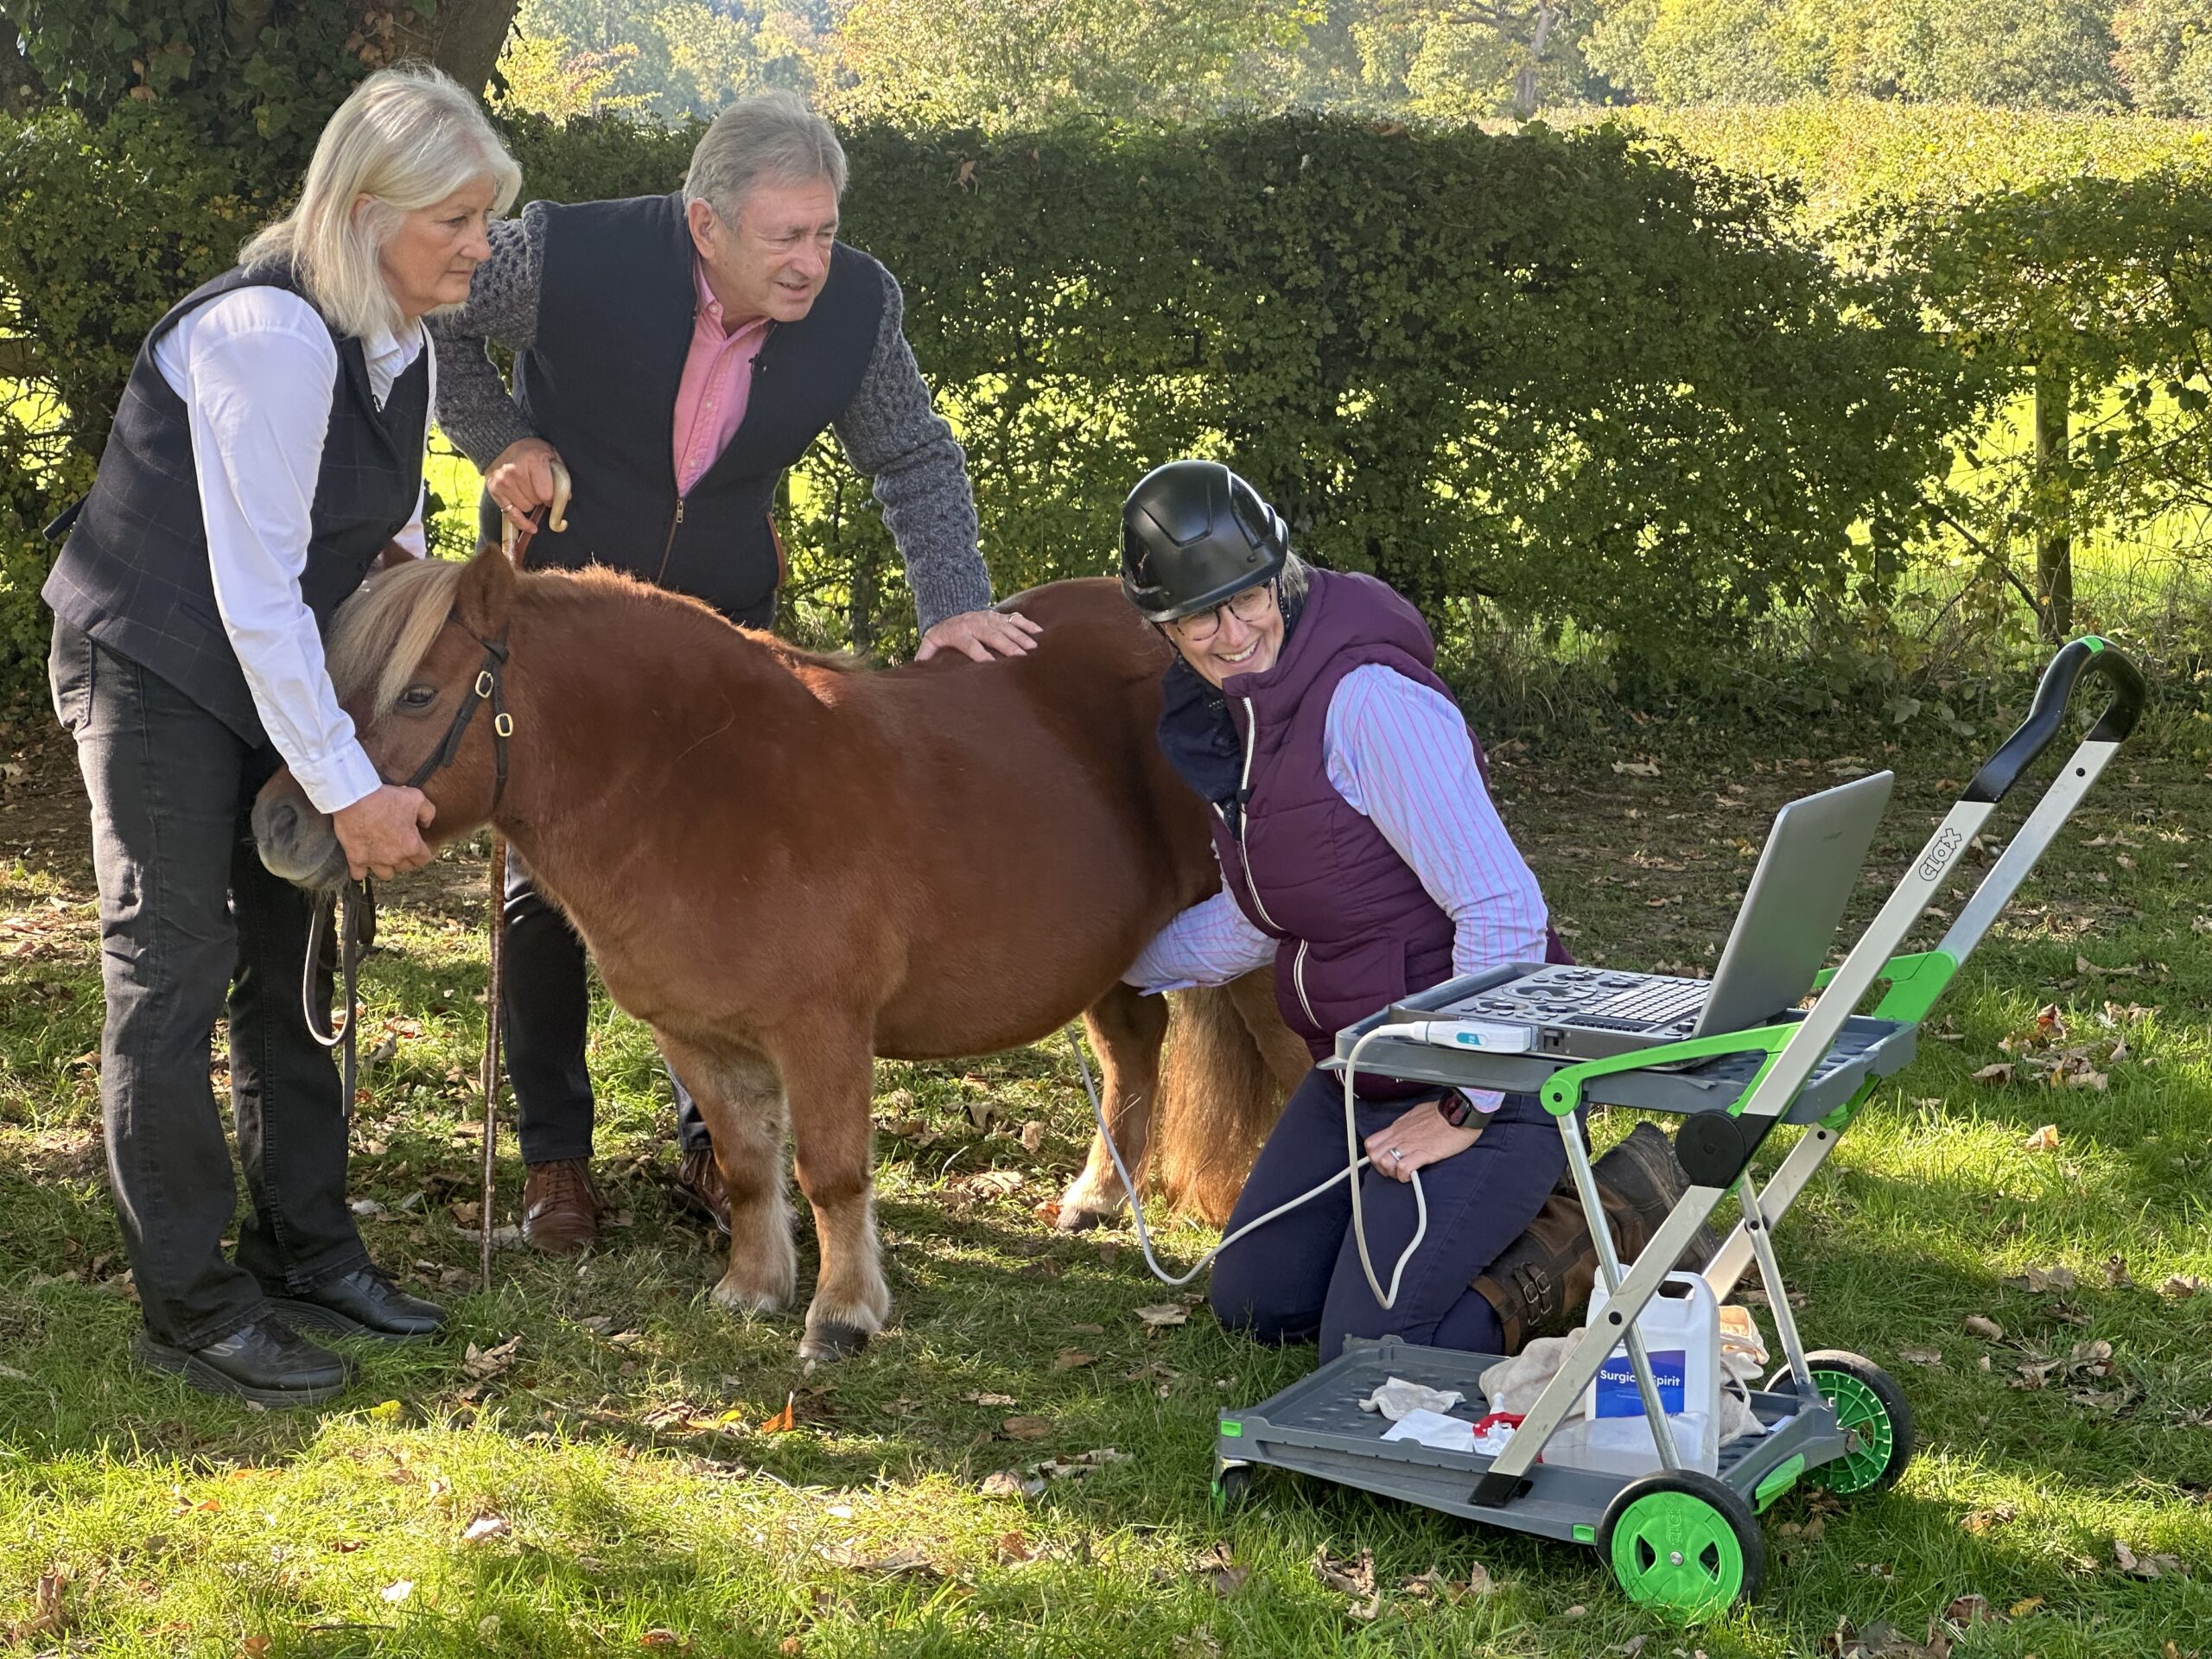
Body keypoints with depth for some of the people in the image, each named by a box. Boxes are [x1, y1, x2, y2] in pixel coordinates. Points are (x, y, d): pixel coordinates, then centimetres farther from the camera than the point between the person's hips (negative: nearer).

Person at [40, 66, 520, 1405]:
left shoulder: (406, 339, 0)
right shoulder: (272, 338, -27)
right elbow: (255, 596, -28)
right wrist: (350, 788, -25)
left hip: (278, 673, 9)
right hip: (157, 669, -9)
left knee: (289, 957, 12)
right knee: (173, 973, -4)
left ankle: (303, 1254, 23)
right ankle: (188, 1305, 4)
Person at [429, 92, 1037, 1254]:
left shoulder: (858, 305, -19)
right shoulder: (570, 257, -28)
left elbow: (915, 459, -2)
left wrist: (952, 599, -15)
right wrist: (495, 436, -15)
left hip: (718, 620, 2)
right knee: (546, 883, 5)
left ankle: (713, 1143, 21)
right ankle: (554, 1154, 20)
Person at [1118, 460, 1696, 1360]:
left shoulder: (1370, 699, -24)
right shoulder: (1233, 719, 4)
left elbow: (1503, 911, -26)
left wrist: (1466, 1107, -21)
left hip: (1474, 1073, -9)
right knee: (1252, 1302, 15)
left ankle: (1618, 1209, 5)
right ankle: (1510, 1208, 24)